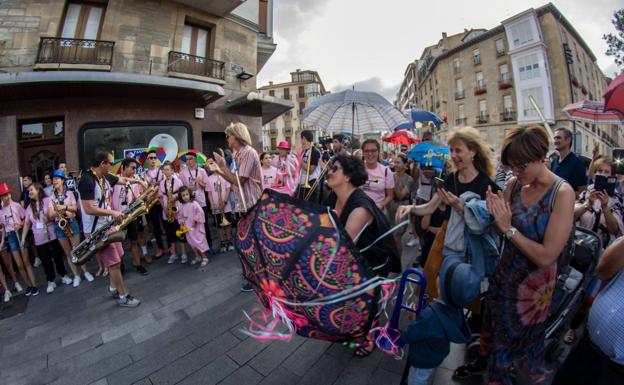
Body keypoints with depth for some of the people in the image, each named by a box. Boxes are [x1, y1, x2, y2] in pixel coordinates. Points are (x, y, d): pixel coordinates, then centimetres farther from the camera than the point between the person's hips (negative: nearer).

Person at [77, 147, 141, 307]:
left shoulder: (105, 177, 4)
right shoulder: (87, 180, -23)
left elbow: (122, 180, 25)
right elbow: (89, 209, -26)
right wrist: (113, 213, -20)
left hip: (108, 225, 9)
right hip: (96, 230, -9)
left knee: (118, 257, 17)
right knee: (114, 263, -2)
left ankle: (113, 289, 36)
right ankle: (123, 297, 12)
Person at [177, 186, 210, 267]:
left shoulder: (194, 204, -16)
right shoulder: (182, 206, 4)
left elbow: (200, 212, -23)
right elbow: (180, 216, 15)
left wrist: (195, 220, -19)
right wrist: (181, 223, 5)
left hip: (196, 227, -7)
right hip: (187, 228, 7)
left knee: (199, 242, -4)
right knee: (192, 243, 16)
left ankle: (204, 258, 7)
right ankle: (197, 257, 32)